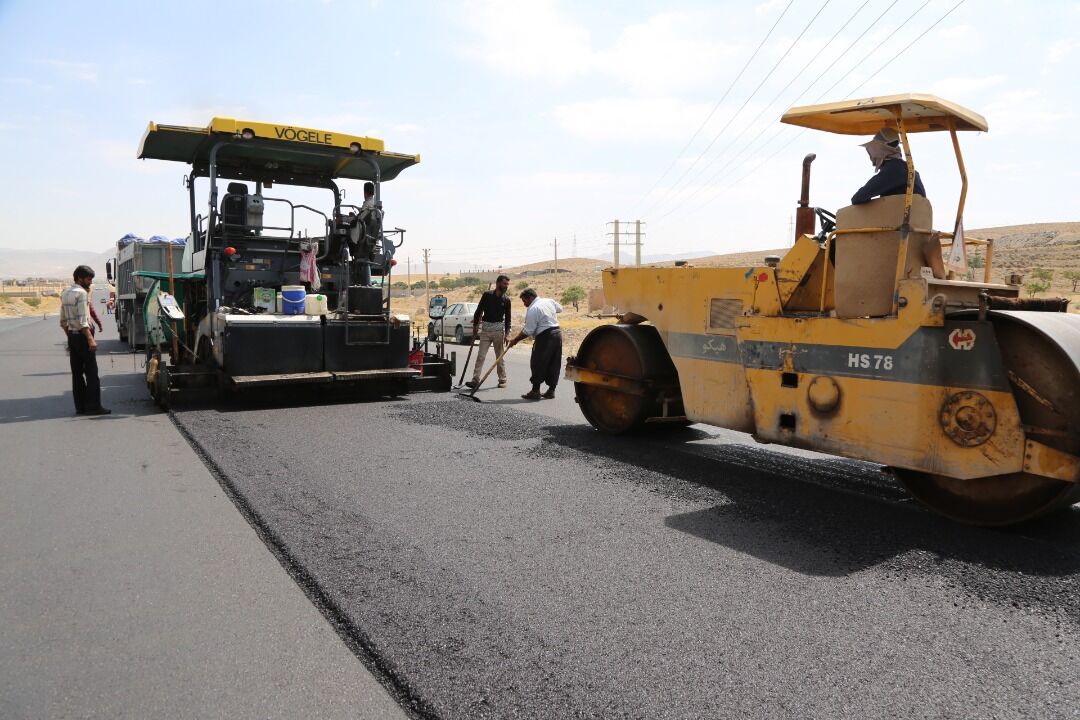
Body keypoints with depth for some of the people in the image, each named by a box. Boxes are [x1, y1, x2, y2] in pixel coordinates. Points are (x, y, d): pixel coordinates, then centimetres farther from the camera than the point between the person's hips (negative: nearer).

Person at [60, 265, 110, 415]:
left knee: (77, 373, 9)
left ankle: (80, 406, 12)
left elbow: (63, 321, 17)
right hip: (82, 336, -9)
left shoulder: (65, 294, 15)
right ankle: (93, 406, -6)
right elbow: (82, 321, -20)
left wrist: (70, 336, 22)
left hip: (72, 336, 9)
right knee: (91, 372, -5)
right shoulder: (82, 293, -13)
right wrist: (90, 339, -21)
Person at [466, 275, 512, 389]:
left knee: (500, 356, 7)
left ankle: (502, 380, 15)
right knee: (480, 356, -4)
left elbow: (507, 318, 3)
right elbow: (478, 311, 4)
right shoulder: (487, 294, 1)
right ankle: (475, 380, -6)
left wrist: (507, 334, -6)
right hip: (485, 328, 0)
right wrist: (475, 328, 3)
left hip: (498, 329, 0)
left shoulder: (506, 299, 3)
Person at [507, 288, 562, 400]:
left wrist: (516, 340, -4)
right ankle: (551, 390, 14)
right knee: (554, 364, 10)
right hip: (558, 333, 8)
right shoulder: (549, 301, 11)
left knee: (537, 364, -1)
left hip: (545, 336, -8)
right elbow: (560, 308, 30)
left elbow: (528, 331, -13)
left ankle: (535, 391, 0)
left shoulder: (533, 309, -12)